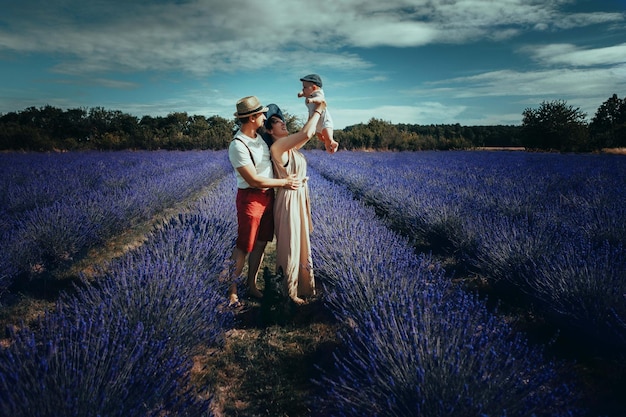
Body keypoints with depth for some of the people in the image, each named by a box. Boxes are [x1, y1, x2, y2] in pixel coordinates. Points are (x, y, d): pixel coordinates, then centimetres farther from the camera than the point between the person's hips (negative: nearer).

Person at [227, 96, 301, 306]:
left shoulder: (259, 136, 6)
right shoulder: (238, 145, -20)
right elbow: (254, 180, -20)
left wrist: (285, 178, 4)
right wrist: (284, 182, -14)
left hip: (268, 196, 8)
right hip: (250, 198, -8)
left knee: (260, 243, 14)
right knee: (243, 247, 2)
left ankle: (252, 285, 27)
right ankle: (232, 290, 17)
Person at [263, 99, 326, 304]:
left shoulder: (290, 146, 8)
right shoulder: (277, 146, -19)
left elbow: (309, 133, 19)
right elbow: (306, 133, -27)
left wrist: (317, 111, 10)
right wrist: (318, 111, -14)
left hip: (300, 198, 10)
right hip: (289, 200, -10)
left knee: (301, 242, 21)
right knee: (291, 246, 3)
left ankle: (302, 284, 39)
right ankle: (292, 291, 19)